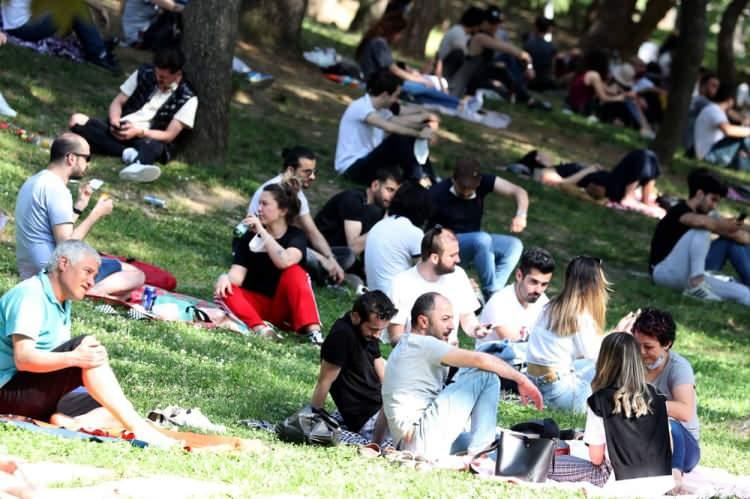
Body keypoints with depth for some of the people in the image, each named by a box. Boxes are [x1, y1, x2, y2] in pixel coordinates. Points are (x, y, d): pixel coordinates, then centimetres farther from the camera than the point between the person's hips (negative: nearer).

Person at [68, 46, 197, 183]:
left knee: (154, 146, -41)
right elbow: (117, 102, 8)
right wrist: (115, 121, -15)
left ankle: (137, 166, -76)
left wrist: (138, 132, -24)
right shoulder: (144, 73, 7)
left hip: (148, 138, -5)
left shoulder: (187, 99, -5)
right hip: (122, 130, 5)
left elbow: (169, 135, -9)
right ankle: (129, 153, -30)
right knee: (77, 121, -20)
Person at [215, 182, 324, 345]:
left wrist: (262, 231, -26)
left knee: (294, 272, -29)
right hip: (257, 304, 3)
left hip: (284, 308, -3)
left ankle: (313, 331, -42)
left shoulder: (296, 237, -8)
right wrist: (225, 278, -33)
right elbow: (238, 274, -10)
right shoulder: (249, 238, 1)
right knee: (225, 289, -23)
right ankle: (261, 328, -45)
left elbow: (284, 262, -30)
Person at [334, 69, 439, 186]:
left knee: (409, 140, 3)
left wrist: (425, 117, -4)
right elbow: (389, 127, -29)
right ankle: (416, 179, -13)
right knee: (399, 139, -24)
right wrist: (418, 134, -24)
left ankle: (428, 180, -4)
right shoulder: (360, 107, -19)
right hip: (353, 168, -10)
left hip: (368, 161, 10)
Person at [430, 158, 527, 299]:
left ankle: (492, 293, -23)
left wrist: (521, 215, -34)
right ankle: (491, 294, -23)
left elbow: (519, 192, -14)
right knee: (483, 239, -34)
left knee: (514, 245, -15)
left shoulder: (483, 182, -10)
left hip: (477, 242, 6)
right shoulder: (438, 195, -22)